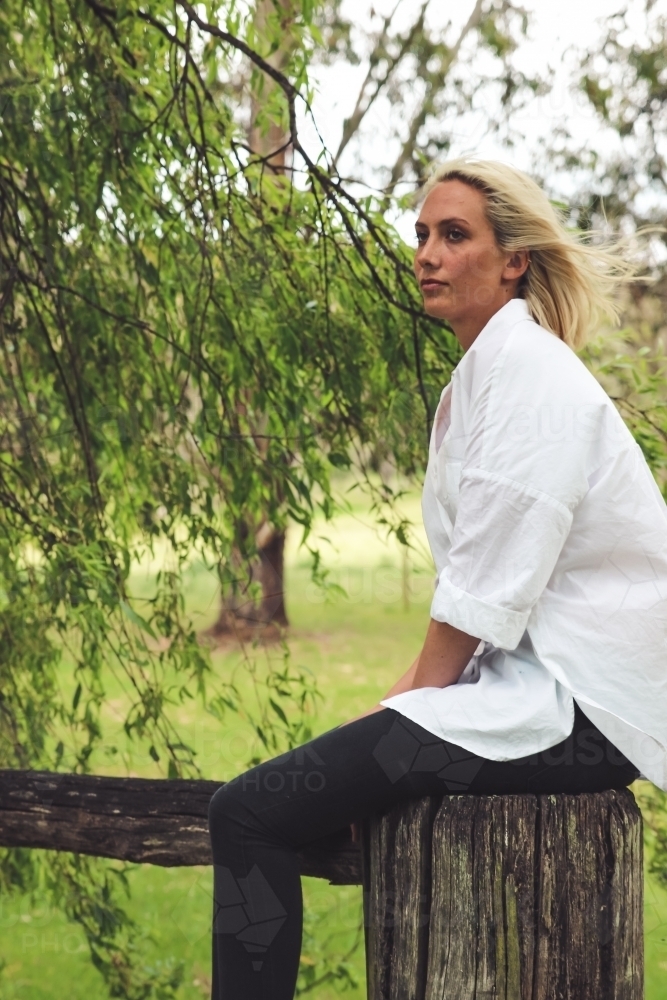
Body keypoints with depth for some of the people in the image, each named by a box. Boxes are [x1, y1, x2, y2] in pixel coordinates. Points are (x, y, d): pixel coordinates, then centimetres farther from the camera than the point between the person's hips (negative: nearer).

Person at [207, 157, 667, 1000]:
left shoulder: (524, 364, -12)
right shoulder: (485, 368, 17)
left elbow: (490, 587, -17)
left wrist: (413, 702, -9)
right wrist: (405, 694, 9)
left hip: (569, 707, -10)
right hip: (528, 684, 10)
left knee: (251, 811, -16)